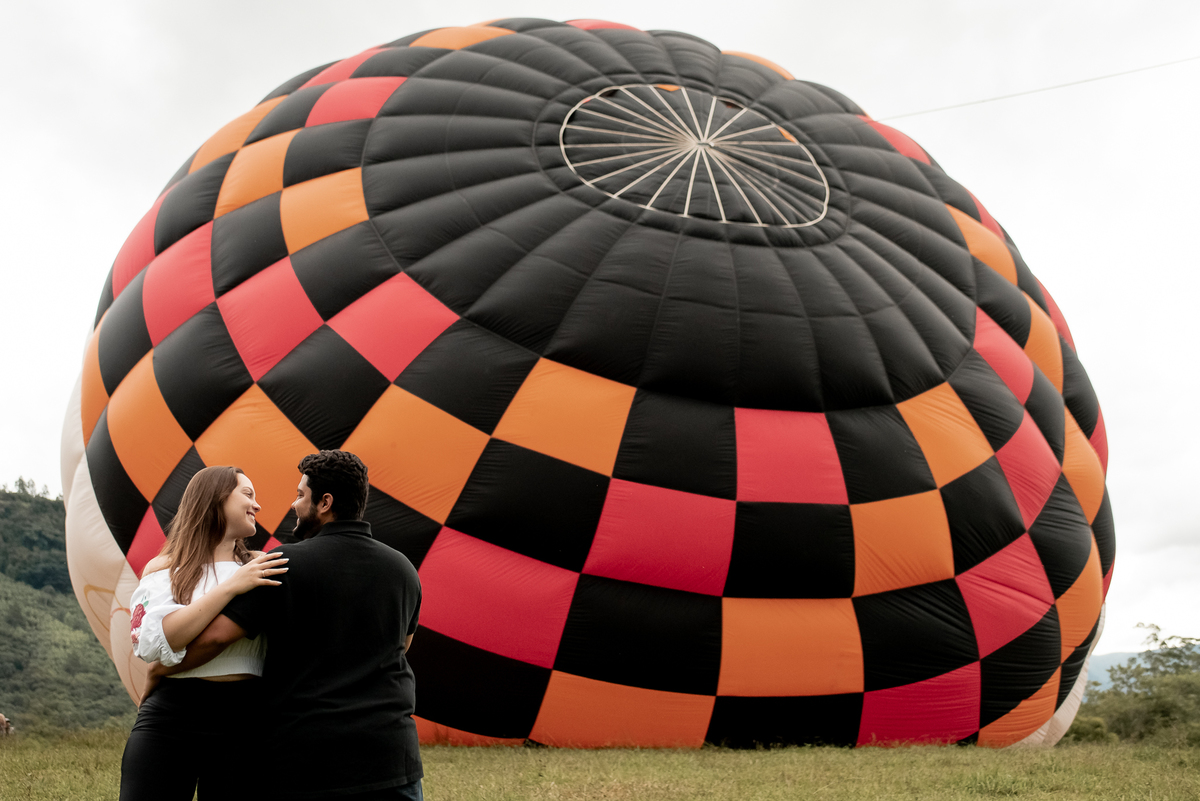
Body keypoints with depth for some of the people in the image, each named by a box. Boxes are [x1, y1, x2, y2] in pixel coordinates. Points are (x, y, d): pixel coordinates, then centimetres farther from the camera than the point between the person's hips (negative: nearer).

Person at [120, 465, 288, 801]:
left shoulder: (263, 568, 10)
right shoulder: (163, 569, 6)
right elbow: (154, 641, -12)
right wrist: (230, 588, -15)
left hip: (243, 722, 2)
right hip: (169, 720, -2)